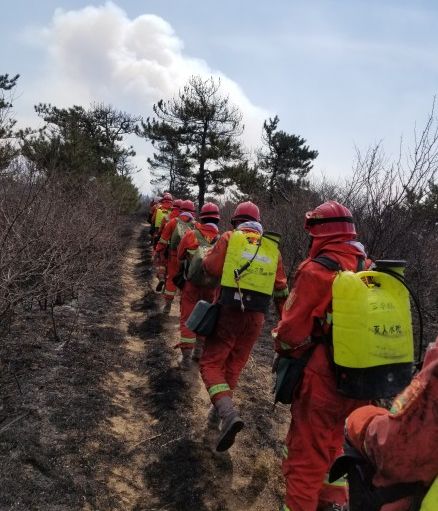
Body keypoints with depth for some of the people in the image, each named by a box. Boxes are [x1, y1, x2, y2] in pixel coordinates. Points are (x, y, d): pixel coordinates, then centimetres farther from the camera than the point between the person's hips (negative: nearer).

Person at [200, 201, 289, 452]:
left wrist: (207, 256, 16)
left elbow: (211, 267, -7)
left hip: (229, 310, -4)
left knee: (211, 363, 3)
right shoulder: (272, 246, 11)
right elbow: (281, 287, 12)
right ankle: (219, 409, 33)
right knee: (234, 365, 20)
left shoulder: (230, 237, -1)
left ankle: (228, 412, -18)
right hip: (257, 315, 4)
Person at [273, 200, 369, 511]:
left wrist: (283, 348, 5)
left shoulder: (317, 271, -19)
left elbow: (293, 330, -16)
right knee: (335, 446, 26)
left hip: (321, 379, -7)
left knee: (306, 456, 9)